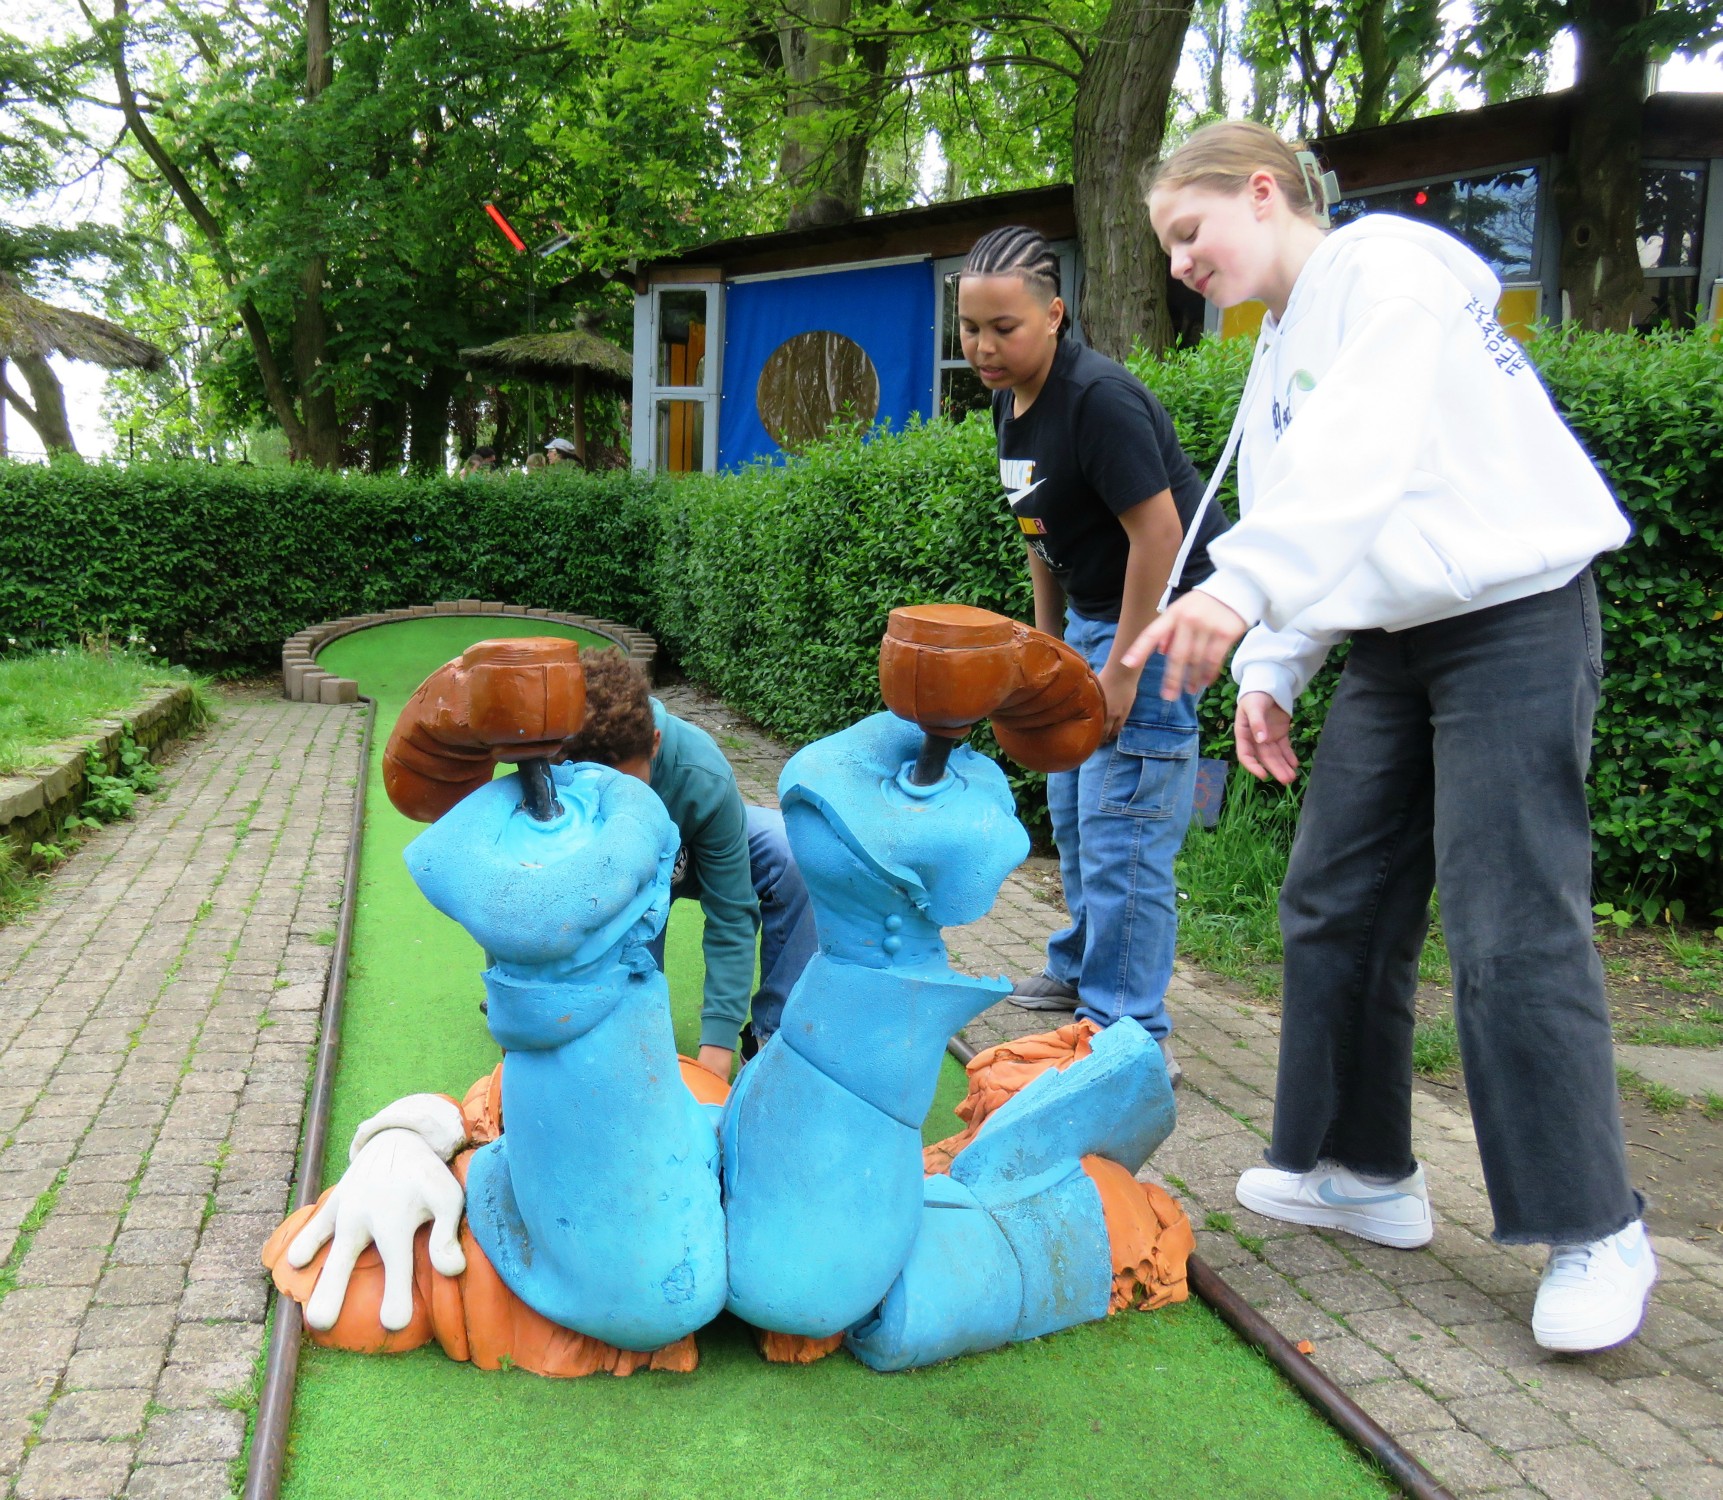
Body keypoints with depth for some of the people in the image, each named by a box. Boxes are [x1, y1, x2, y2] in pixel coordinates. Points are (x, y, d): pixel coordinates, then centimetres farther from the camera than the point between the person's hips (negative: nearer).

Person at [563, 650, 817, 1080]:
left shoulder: (702, 777, -38)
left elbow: (729, 915, -30)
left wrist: (718, 1040, -31)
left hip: (693, 855, -1)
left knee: (795, 855, -32)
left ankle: (772, 1036, -19)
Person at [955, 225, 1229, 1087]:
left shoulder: (1098, 397, -24)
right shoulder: (1012, 401, 5)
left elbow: (1159, 532, -25)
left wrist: (1123, 668, -21)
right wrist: (1048, 638, 17)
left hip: (1159, 613, -10)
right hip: (1093, 611, 10)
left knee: (1122, 828, -10)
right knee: (1071, 807, 18)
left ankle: (1131, 1035, -3)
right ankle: (1081, 974, 34)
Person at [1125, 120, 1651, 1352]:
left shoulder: (1387, 267, -13)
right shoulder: (1282, 345, 16)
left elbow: (1359, 456, -31)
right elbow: (1299, 509, 14)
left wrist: (1243, 586, -43)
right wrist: (1269, 672, 4)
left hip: (1514, 619, -9)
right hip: (1393, 638, 9)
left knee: (1511, 931, -11)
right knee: (1335, 905, 8)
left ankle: (1597, 1232, 4)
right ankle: (1363, 1171, 22)